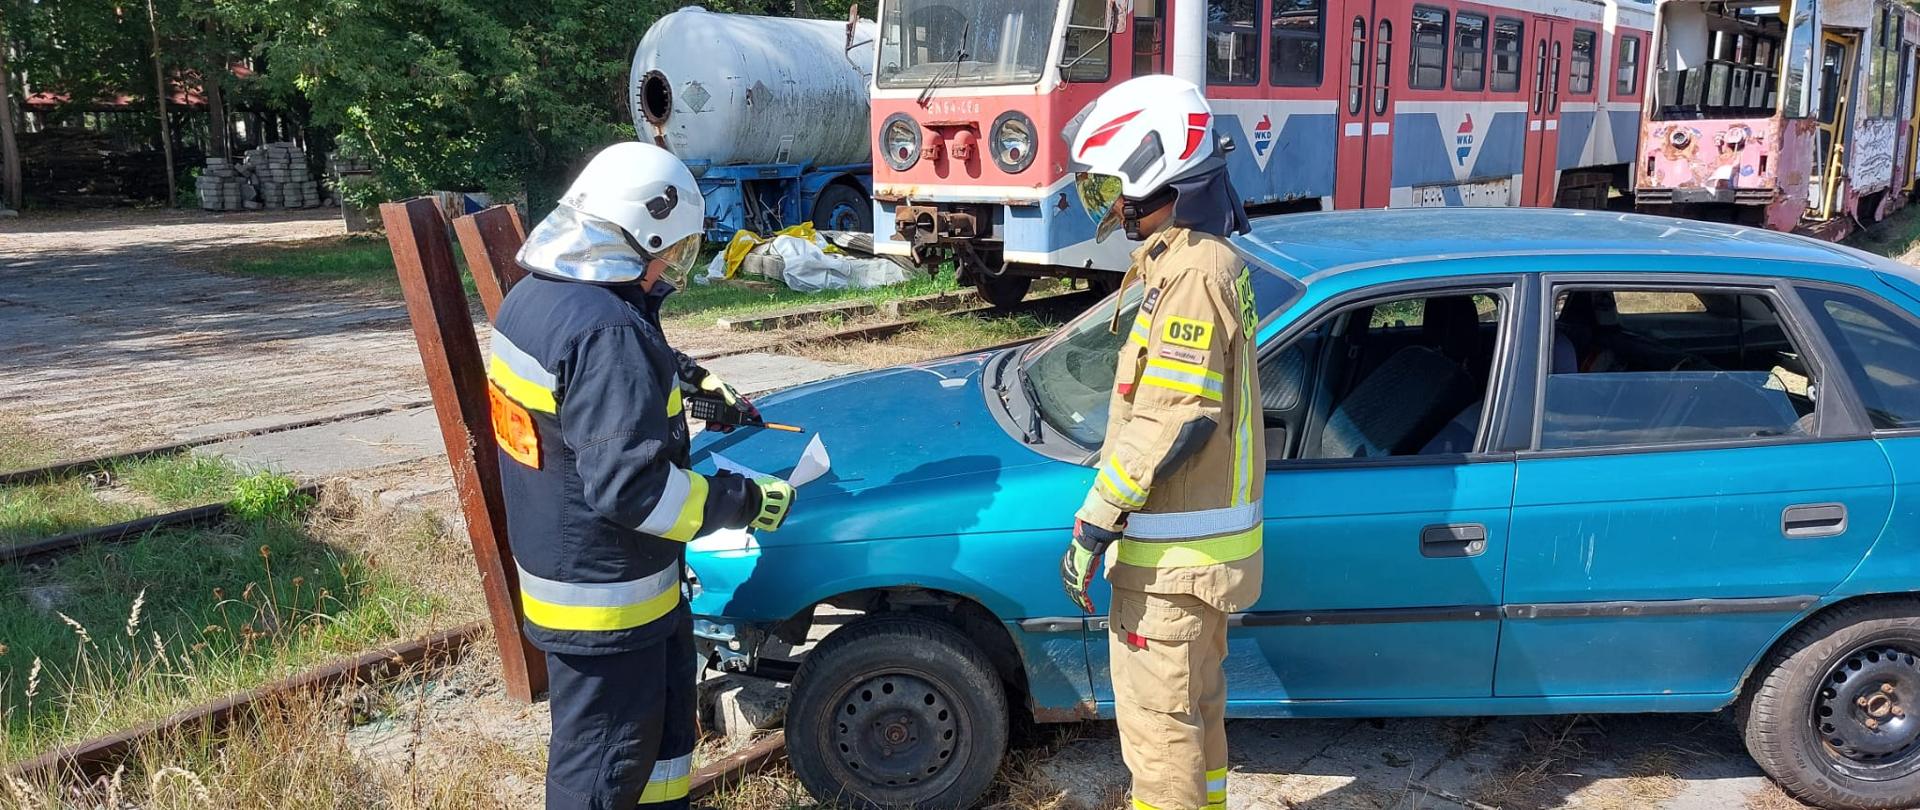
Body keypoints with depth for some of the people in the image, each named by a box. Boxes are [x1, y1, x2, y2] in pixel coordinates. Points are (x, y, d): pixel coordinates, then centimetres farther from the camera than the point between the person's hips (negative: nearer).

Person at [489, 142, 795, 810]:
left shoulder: (535, 295, 2)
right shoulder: (607, 332, -29)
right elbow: (631, 486, -31)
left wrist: (694, 381, 20)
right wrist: (745, 503, -21)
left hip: (556, 564, 10)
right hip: (602, 600, -10)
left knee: (665, 710, 26)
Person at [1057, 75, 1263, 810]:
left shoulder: (1191, 272, -21)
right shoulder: (1199, 257, 12)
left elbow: (1177, 420, -27)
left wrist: (1094, 523, -23)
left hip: (1174, 550, -10)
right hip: (1196, 533, 10)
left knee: (1158, 720, 0)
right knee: (1196, 705, 22)